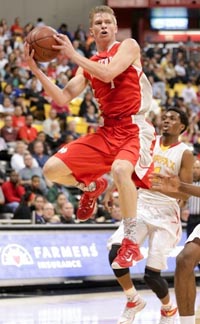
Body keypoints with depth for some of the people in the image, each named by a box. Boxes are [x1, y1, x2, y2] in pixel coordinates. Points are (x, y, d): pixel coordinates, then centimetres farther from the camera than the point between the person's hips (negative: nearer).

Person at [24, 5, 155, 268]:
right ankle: (91, 187, 28)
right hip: (107, 131, 6)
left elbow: (108, 73, -19)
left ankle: (131, 243, -24)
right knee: (52, 169, -5)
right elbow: (62, 99, 8)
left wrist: (73, 55, -12)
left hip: (135, 129, -6)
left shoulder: (128, 46, 0)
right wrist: (36, 70, 0)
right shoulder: (87, 65, 16)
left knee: (120, 169, -38)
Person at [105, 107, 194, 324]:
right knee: (116, 253, -20)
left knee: (151, 274, -10)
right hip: (141, 207, 4)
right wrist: (111, 190, 1)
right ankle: (134, 301, 5)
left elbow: (184, 194, -13)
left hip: (165, 214, -3)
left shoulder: (184, 154, -7)